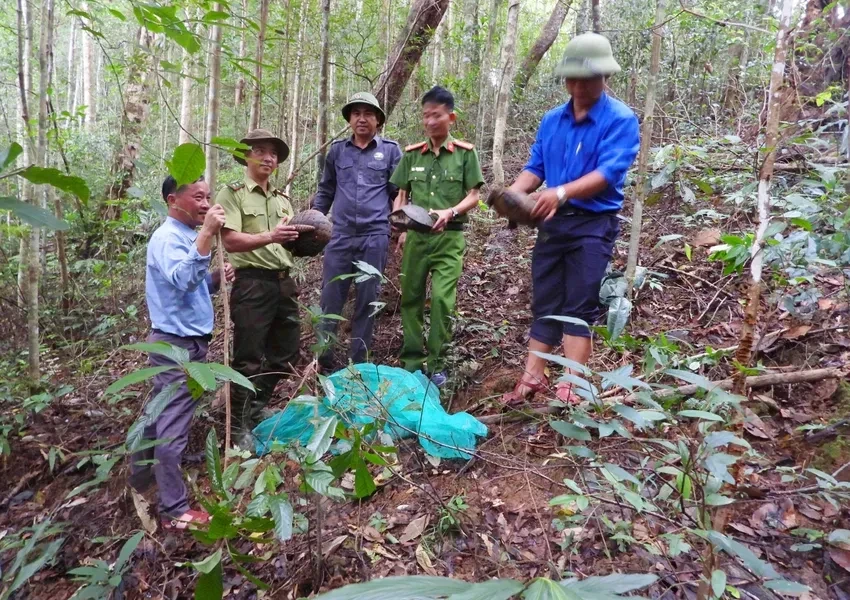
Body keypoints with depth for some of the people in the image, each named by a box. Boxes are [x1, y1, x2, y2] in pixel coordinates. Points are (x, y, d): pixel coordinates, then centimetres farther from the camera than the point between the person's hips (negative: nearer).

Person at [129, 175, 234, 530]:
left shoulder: (187, 235, 12)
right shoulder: (168, 237, -17)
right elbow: (180, 280, -34)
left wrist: (216, 278, 0)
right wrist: (206, 235, -37)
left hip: (186, 341, 10)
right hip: (178, 344, -10)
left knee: (160, 415, 22)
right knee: (173, 426, -2)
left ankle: (142, 475, 40)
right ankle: (175, 511, 7)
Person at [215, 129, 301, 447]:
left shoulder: (282, 199, 20)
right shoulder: (232, 194, -1)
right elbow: (230, 241, -14)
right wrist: (270, 236, -28)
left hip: (284, 281, 7)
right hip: (252, 283, -7)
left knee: (285, 353, 15)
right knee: (249, 358, -1)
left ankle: (257, 408, 35)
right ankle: (240, 425, 15)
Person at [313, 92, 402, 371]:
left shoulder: (391, 150, 5)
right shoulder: (337, 150, 11)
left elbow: (399, 192, 7)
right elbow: (325, 191, 18)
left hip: (375, 235, -1)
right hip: (341, 235, 2)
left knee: (367, 300, 5)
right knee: (331, 296, 2)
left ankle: (358, 360, 17)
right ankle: (324, 355, 15)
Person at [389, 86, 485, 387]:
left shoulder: (465, 153, 1)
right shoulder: (411, 153, 9)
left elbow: (473, 197, 0)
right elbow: (401, 196, 11)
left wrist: (450, 213, -18)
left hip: (450, 237, -3)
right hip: (416, 236, 3)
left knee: (442, 299, -11)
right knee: (411, 299, 6)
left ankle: (437, 364, 3)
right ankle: (412, 361, 19)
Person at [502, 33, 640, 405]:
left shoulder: (621, 120, -6)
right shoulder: (551, 120, 12)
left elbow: (608, 173, -19)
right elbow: (535, 167, 8)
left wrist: (562, 192, -34)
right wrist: (513, 193, -13)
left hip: (593, 225, -5)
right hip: (553, 222, 6)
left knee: (580, 307, -4)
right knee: (544, 304, 8)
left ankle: (570, 388, 2)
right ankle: (532, 378, 15)